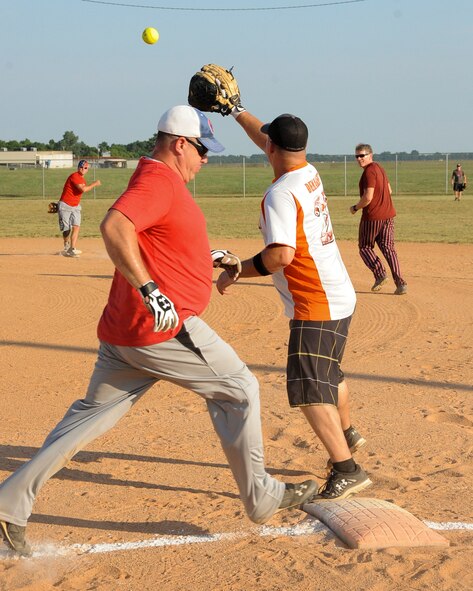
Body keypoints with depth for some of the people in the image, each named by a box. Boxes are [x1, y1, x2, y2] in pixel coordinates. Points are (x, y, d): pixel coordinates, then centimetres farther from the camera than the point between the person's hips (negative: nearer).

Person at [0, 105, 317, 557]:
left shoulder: (159, 180, 19)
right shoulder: (159, 180, -13)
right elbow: (114, 227, -30)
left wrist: (205, 257, 27)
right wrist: (149, 291, -35)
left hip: (123, 331, 10)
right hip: (163, 329, -10)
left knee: (90, 415, 13)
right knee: (238, 389, 5)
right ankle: (260, 498, 15)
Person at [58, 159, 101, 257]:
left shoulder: (83, 180, 10)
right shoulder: (74, 176, -17)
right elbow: (83, 189, -27)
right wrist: (94, 184, -18)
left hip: (75, 206, 7)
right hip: (65, 206, -7)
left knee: (76, 227, -11)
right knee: (66, 229, 2)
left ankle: (72, 249, -16)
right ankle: (66, 246, 28)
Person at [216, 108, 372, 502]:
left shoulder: (280, 194, -20)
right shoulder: (310, 173, 7)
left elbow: (281, 254, -29)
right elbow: (264, 137, 24)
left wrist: (237, 272, -17)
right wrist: (237, 110, 32)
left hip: (317, 305, -10)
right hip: (340, 296, 10)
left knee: (309, 391, -12)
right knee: (328, 373, 29)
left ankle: (347, 471, -15)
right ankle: (347, 434, 48)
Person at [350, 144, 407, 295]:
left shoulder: (369, 171, -15)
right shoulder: (380, 168, 15)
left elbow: (367, 198, -22)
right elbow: (389, 191, 24)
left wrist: (355, 208, -7)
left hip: (372, 216, -8)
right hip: (388, 215, 8)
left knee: (365, 247, 9)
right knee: (388, 248, 6)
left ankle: (380, 274, -5)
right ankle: (400, 283, -2)